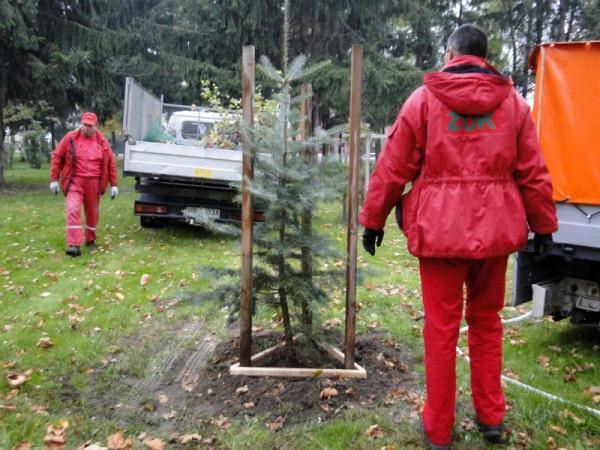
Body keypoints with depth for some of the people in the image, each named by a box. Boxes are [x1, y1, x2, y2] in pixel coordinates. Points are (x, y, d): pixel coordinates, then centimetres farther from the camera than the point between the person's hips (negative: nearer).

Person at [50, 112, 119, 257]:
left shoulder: (102, 142, 5)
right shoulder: (70, 138, 1)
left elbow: (111, 163, 8)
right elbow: (57, 157, 5)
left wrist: (114, 184, 4)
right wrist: (54, 180, 2)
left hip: (94, 183, 2)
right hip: (74, 182, -2)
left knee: (92, 213, 11)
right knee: (73, 211, -15)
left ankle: (90, 240, 31)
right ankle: (74, 245, -18)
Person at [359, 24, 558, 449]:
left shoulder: (424, 98, 0)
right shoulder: (512, 101, 8)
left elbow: (393, 168, -1)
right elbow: (533, 173, 7)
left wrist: (373, 220, 8)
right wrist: (543, 225, 16)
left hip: (439, 228, -2)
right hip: (494, 227, 3)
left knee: (441, 328, 7)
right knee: (486, 322, 19)